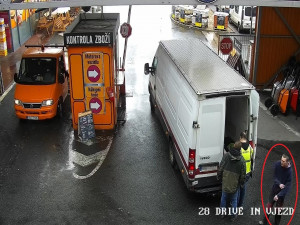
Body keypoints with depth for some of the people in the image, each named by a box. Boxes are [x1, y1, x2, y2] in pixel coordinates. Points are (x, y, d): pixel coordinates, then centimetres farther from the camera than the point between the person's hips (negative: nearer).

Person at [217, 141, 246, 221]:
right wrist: (242, 182, 10)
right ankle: (233, 215, 32)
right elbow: (243, 174, -8)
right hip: (235, 184, -1)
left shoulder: (226, 156, -14)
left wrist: (219, 177, 9)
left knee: (224, 198, 22)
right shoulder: (241, 160, -17)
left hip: (225, 182, 1)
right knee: (234, 200, 18)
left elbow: (220, 168, -7)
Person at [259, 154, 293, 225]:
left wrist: (279, 195, -27)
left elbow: (288, 186, -23)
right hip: (275, 187, 3)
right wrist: (279, 184, -23)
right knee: (269, 204, 14)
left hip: (282, 190, -3)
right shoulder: (277, 164, -18)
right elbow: (275, 176, -5)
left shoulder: (290, 171, -27)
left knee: (278, 207, 10)